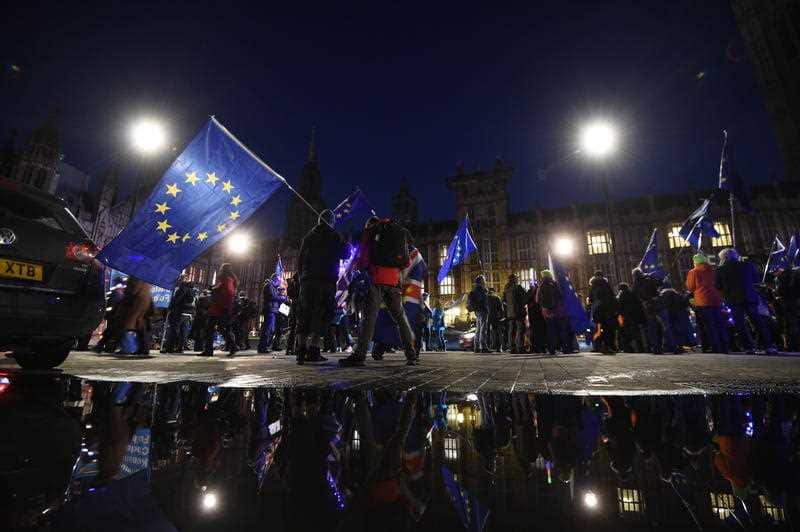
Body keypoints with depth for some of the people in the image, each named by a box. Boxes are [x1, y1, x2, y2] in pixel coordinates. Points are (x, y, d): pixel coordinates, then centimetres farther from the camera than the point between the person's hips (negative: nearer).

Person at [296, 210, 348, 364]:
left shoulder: (308, 236, 17)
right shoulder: (334, 236, 4)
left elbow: (300, 259, 16)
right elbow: (344, 255, 6)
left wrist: (301, 277, 21)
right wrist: (346, 245, 26)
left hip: (307, 280, 5)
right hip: (326, 281, -4)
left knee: (304, 314, 7)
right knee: (322, 313, -4)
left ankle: (301, 350, 3)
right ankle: (313, 350, -10)